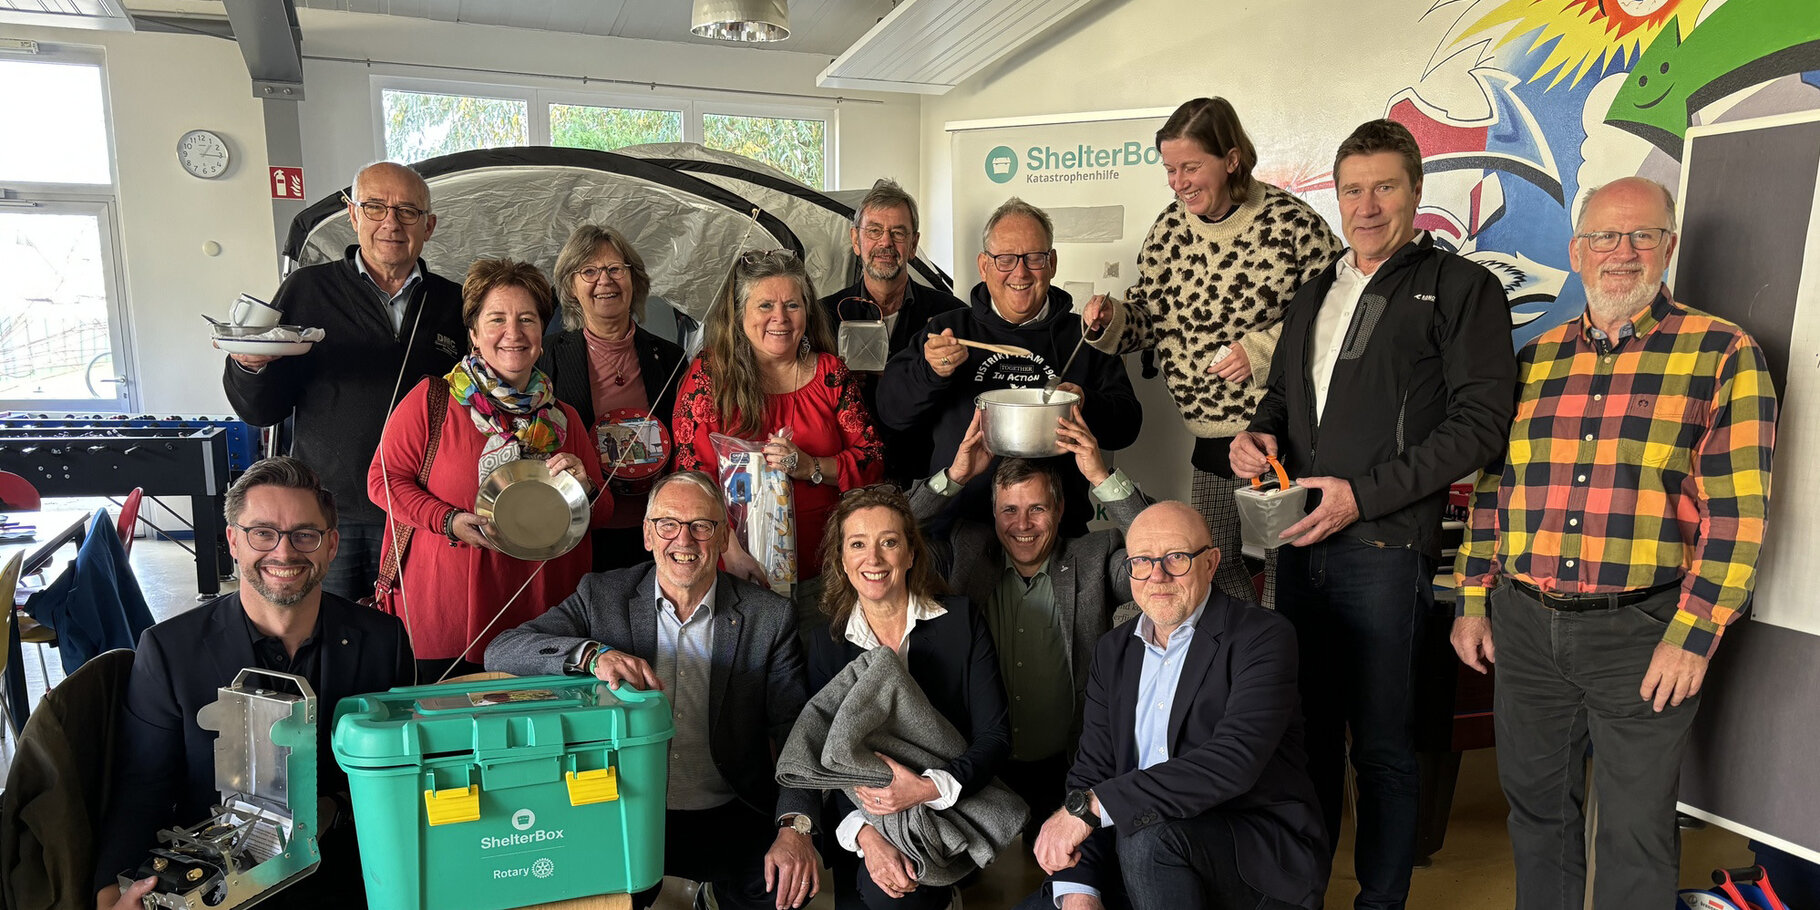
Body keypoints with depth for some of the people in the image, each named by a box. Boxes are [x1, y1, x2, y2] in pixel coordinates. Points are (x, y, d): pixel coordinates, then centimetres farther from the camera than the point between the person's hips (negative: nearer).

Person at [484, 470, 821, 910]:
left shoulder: (769, 617, -2)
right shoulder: (603, 595, 0)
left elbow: (797, 732, -5)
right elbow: (500, 650, -7)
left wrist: (794, 827, -21)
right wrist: (592, 654, -26)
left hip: (729, 819, 0)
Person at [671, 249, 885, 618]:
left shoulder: (829, 371, 6)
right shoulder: (710, 373, 0)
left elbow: (874, 459, 2)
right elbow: (692, 473, -6)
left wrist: (811, 467, -16)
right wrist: (730, 548, -19)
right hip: (742, 566, -1)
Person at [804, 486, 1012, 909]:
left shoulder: (961, 620, -4)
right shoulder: (826, 641, 2)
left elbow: (995, 735, -6)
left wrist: (931, 787, -24)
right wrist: (865, 834, -21)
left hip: (950, 809, -2)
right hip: (861, 817, 2)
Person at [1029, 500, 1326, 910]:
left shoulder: (1262, 637, -11)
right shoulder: (1113, 650, 8)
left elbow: (1233, 761, -26)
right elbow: (1091, 771, 2)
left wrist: (1090, 807, -27)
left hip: (1266, 856, -4)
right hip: (1148, 862, 5)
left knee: (1148, 832, -31)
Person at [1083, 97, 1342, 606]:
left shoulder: (1290, 222, -11)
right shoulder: (1170, 229, 5)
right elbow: (1149, 315, 12)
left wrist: (1263, 349, -19)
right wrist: (1112, 319, -9)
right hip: (1212, 437, 6)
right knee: (1214, 562, 17)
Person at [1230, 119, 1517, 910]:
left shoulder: (1460, 288, -3)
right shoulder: (1315, 294, 17)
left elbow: (1478, 424, -10)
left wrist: (1362, 494, -16)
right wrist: (1259, 433, 3)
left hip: (1384, 547, -6)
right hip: (1300, 541, 6)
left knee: (1381, 742, 5)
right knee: (1307, 722, 15)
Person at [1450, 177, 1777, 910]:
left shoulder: (1722, 354, -4)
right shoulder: (1535, 359, 9)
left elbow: (1736, 512, -9)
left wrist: (1692, 636, -14)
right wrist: (1473, 601, 8)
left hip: (1642, 632, -4)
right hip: (1525, 624, 4)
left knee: (1636, 828, 9)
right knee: (1535, 803, 17)